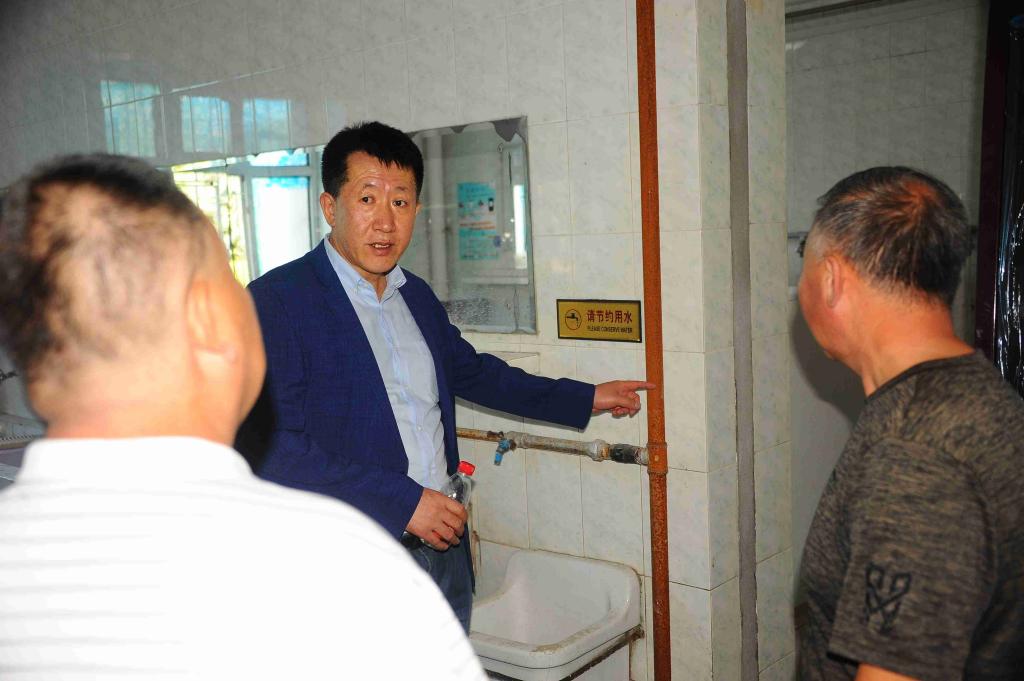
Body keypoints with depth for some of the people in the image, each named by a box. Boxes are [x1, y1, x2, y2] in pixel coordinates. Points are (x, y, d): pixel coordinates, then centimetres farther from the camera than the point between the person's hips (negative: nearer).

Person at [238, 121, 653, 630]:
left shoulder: (417, 296, 9)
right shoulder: (276, 300, -14)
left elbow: (471, 371, 25)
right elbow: (271, 446, -21)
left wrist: (586, 398, 28)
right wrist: (402, 501, -20)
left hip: (443, 544, 7)